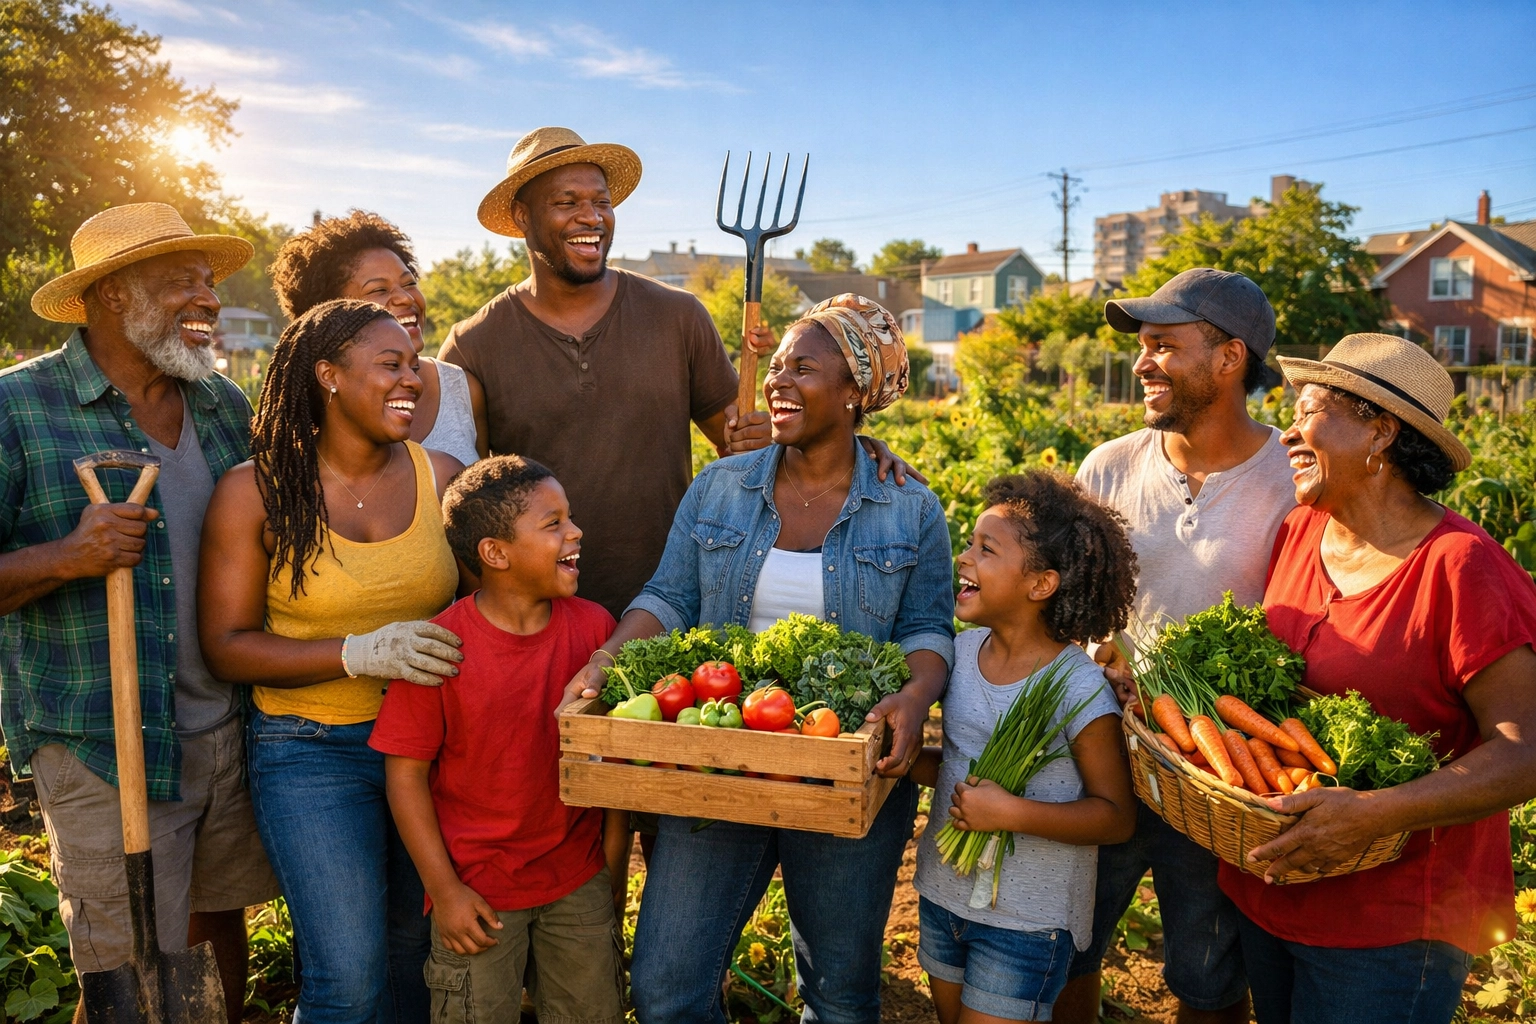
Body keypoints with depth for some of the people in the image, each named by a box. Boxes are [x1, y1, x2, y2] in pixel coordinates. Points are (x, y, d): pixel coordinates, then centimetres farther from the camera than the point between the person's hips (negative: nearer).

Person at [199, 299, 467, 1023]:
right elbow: (226, 647, -8)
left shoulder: (442, 477, 0)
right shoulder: (255, 491, -7)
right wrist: (359, 653, -21)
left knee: (419, 947, 15)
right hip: (312, 752, -3)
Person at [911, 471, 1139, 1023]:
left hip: (1028, 922, -6)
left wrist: (1012, 812, -26)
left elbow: (1116, 815, -15)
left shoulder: (1079, 688, -21)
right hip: (943, 895, 6)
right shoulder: (964, 650, -3)